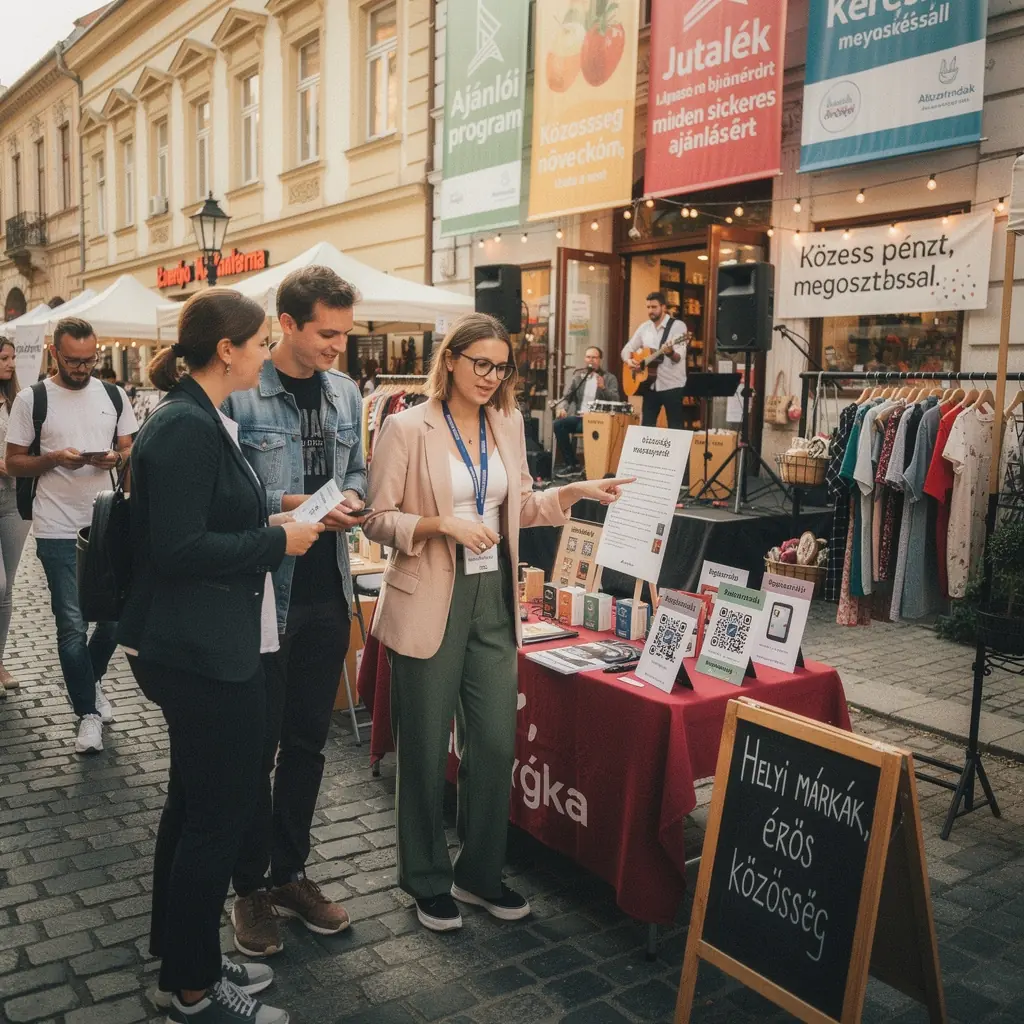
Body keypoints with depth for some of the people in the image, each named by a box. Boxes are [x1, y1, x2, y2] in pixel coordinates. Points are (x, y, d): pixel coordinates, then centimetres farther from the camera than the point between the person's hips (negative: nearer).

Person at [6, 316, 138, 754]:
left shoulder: (113, 395, 5)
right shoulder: (32, 399, -3)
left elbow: (132, 449, 11)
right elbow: (13, 463, 0)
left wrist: (116, 457, -12)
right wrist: (54, 459, -18)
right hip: (58, 530, -3)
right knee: (72, 625, 1)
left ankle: (91, 680, 39)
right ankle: (88, 713, 14)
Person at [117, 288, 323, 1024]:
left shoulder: (199, 419, 11)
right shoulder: (187, 426, -20)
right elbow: (177, 548, -25)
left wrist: (276, 527, 7)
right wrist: (277, 541, -17)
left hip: (198, 646, 11)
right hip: (203, 652, -11)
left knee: (195, 804, 19)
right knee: (222, 811, 2)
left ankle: (183, 958, 36)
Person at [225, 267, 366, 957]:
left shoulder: (345, 392, 7)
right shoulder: (240, 393, -12)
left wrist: (352, 495, -5)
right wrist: (290, 505, -22)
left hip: (328, 592, 6)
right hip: (263, 594, -5)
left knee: (308, 742, 16)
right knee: (257, 744, 8)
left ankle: (291, 873, 34)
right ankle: (251, 886, 27)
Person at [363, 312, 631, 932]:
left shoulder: (509, 424, 8)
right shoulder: (407, 429, -8)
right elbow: (379, 519, -9)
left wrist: (576, 492, 3)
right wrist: (444, 523, -22)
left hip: (494, 600, 5)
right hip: (430, 602, -5)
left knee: (496, 742, 8)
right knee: (427, 749, 8)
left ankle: (480, 872, 28)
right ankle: (428, 880, 28)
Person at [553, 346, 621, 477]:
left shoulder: (609, 378, 9)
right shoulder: (577, 376, 16)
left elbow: (615, 401, -1)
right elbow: (566, 397, 9)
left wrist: (603, 388, -19)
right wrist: (562, 407, -14)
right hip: (578, 417, 4)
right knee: (558, 423, -26)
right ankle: (571, 464, -16)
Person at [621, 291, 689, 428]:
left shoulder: (678, 326, -8)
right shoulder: (644, 327, 8)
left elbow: (679, 357, -18)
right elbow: (627, 349, 14)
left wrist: (670, 353, -41)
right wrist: (629, 360, -8)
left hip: (672, 386, -5)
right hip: (650, 385, 5)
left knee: (675, 429, -1)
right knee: (647, 426, 7)